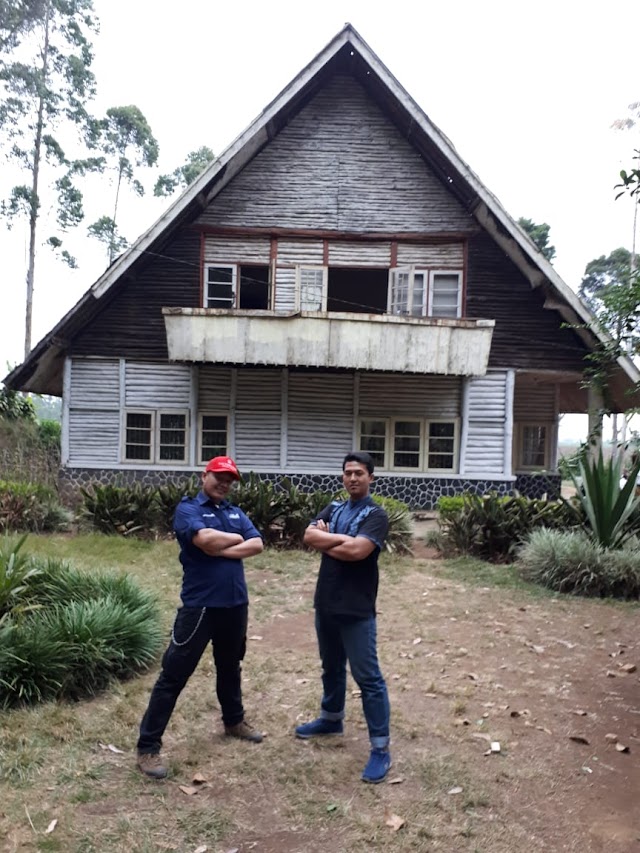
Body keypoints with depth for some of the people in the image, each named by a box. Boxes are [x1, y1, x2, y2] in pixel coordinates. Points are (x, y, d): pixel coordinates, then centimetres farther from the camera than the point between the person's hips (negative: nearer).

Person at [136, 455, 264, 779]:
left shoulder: (236, 513, 12)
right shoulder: (188, 508, -6)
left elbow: (257, 544, -1)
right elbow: (205, 539, -24)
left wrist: (222, 550, -15)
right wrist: (236, 538, -6)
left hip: (235, 604, 6)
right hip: (199, 605, -6)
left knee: (230, 667, 24)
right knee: (174, 674, -1)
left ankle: (234, 720, 45)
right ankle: (148, 747, 8)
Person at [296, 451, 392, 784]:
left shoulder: (376, 515, -10)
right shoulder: (334, 508, 9)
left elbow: (357, 551, -24)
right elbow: (309, 536, -5)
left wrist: (326, 541, -8)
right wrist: (342, 538, -18)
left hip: (357, 610, -6)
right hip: (326, 604, 7)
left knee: (368, 678, -1)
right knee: (331, 668, 24)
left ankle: (380, 748, 8)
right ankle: (331, 719, 44)